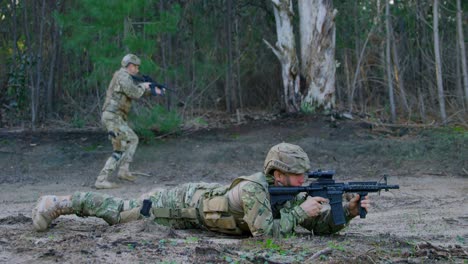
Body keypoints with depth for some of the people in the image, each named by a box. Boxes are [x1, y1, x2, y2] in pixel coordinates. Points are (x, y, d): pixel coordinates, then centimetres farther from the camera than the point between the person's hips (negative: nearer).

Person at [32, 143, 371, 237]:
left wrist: (348, 211, -24)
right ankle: (58, 203, 21)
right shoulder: (254, 189, -36)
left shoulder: (290, 193, -11)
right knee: (119, 213, 6)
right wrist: (300, 212, -36)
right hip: (182, 204, -7)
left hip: (202, 195, 7)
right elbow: (265, 233, -43)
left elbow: (322, 225, -8)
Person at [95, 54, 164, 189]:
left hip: (115, 118, 10)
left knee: (132, 140, 23)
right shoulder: (123, 76, -12)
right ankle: (101, 180, -15)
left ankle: (123, 171, 19)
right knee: (120, 151, -10)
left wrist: (152, 91, 25)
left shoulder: (123, 77, 20)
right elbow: (135, 94, -21)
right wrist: (143, 86, -1)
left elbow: (135, 92, 32)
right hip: (114, 118, -10)